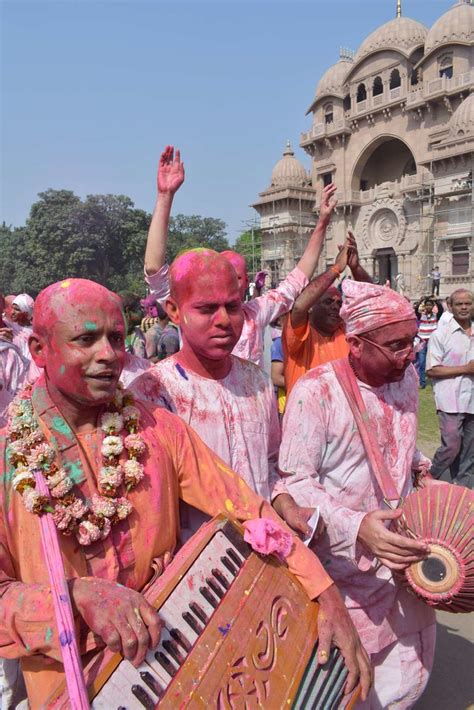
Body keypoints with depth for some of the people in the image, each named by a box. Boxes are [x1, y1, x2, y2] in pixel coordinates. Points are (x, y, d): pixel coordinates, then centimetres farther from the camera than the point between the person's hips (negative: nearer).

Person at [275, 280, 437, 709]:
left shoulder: (406, 376, -1)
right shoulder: (315, 391, -22)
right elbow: (295, 481, -21)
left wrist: (421, 469, 4)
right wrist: (356, 527, -32)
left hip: (401, 546, 6)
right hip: (343, 560, -6)